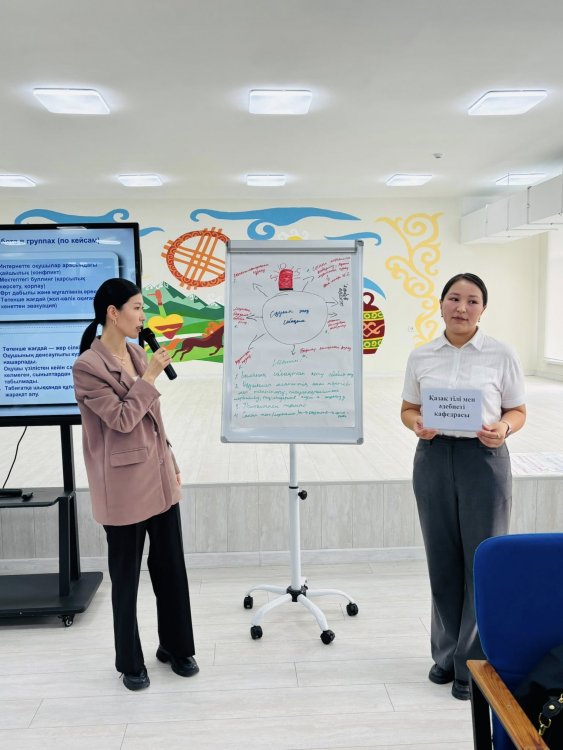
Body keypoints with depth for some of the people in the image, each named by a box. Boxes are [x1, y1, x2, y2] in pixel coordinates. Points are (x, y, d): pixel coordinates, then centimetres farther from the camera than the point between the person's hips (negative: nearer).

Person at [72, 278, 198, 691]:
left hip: (160, 478, 7)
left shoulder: (137, 353, 8)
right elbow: (123, 419, -19)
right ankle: (130, 662, 30)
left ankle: (177, 647, 34)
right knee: (126, 576, 10)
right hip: (124, 486, -7)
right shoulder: (87, 366, -15)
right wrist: (150, 376, -16)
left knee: (172, 567, 15)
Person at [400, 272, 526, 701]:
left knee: (484, 562, 4)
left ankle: (474, 663, 22)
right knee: (443, 561, 12)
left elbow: (518, 411, 2)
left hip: (484, 460, -2)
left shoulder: (502, 355, -3)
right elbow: (408, 408, 10)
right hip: (434, 459, 2)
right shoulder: (421, 357, 3)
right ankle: (447, 653, 32)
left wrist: (503, 429, -19)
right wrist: (417, 425, -12)